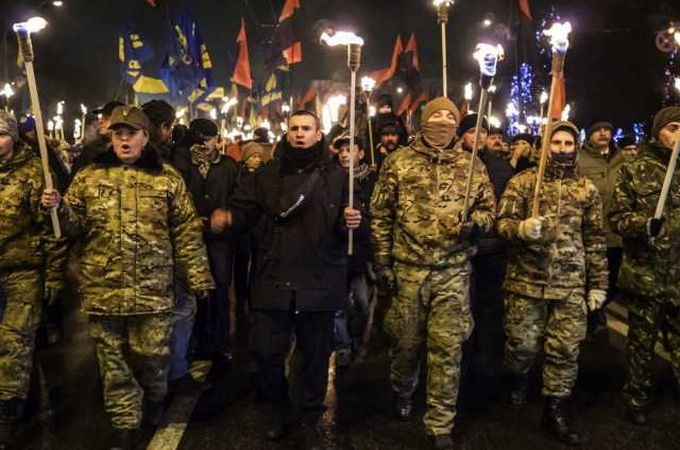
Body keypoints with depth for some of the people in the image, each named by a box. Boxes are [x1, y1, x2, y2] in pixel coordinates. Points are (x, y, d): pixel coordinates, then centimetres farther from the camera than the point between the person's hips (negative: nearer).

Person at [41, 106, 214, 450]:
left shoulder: (167, 178, 3)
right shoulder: (88, 177, 7)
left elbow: (187, 232, 3)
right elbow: (75, 227, 10)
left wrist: (198, 276, 1)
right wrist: (58, 208, -11)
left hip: (153, 289, -1)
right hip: (102, 290, 2)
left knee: (152, 358, 7)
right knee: (113, 364, 10)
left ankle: (155, 399, 40)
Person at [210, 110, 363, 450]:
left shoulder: (337, 176, 5)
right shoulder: (266, 175, 10)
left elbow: (351, 224, 4)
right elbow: (242, 212, 5)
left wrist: (353, 223, -19)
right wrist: (224, 217, -17)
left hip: (319, 283, -1)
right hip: (272, 281, 1)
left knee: (315, 356, 11)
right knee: (267, 352, 7)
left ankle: (311, 419, 32)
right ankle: (278, 407, 35)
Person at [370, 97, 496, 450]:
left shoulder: (472, 165, 6)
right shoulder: (398, 161, 2)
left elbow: (489, 209, 11)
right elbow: (380, 215, 3)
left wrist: (474, 222, -12)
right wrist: (382, 261, -1)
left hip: (453, 272, 1)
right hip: (408, 268, 0)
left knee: (447, 349, 3)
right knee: (406, 341, 13)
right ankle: (402, 393, 43)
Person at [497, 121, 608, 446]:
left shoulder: (587, 189, 8)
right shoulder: (522, 182, 0)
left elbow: (595, 240, 10)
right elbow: (502, 222, -5)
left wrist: (598, 284, 8)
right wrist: (521, 228, -27)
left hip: (571, 285, 2)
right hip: (526, 280, -2)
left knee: (565, 350, 5)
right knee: (522, 344, 5)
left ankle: (555, 408, 21)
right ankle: (518, 377, 38)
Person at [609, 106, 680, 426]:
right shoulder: (636, 170, -1)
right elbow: (617, 217, -4)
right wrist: (645, 223, -22)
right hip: (644, 274, -2)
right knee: (641, 342, 13)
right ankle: (638, 397, 30)